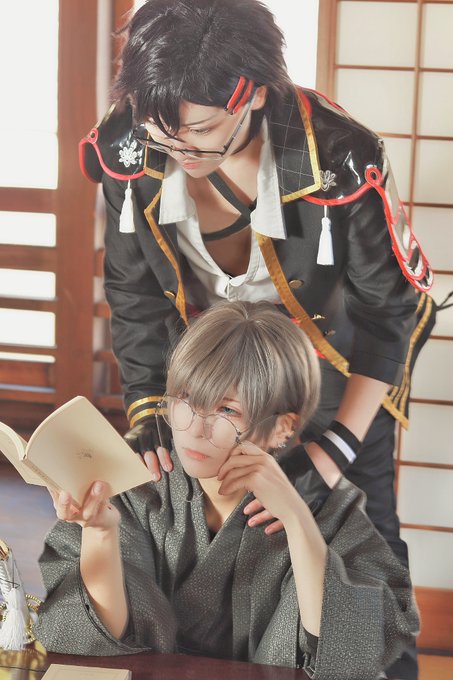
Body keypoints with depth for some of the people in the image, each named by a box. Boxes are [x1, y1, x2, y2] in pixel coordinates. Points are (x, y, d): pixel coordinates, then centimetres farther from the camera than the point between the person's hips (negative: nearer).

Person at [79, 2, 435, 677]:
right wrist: (146, 412, -16)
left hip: (339, 369, -3)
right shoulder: (129, 152, -24)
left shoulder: (341, 159, -35)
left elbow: (395, 306, -25)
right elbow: (133, 293, -9)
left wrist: (333, 451, -31)